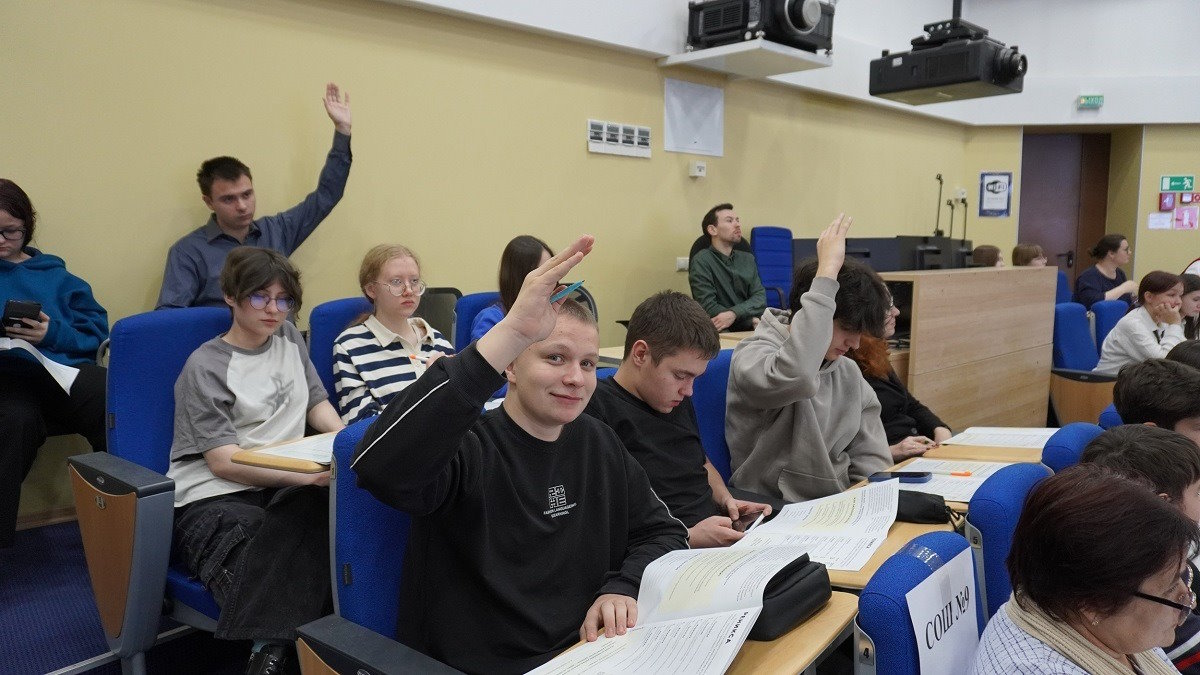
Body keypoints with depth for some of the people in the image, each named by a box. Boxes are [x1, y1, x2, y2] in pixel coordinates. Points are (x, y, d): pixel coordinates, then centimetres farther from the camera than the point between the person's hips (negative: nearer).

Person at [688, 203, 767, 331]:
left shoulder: (748, 259, 17)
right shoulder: (701, 261, -2)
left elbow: (760, 298, 3)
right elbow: (709, 307, -10)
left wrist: (734, 313, -17)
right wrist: (751, 320, -17)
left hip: (751, 328, 5)